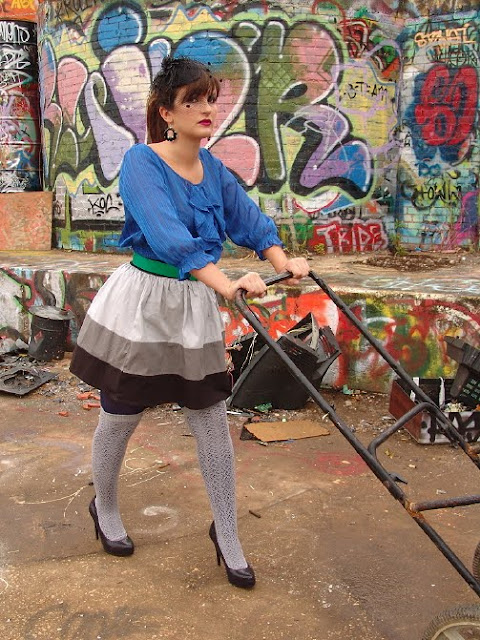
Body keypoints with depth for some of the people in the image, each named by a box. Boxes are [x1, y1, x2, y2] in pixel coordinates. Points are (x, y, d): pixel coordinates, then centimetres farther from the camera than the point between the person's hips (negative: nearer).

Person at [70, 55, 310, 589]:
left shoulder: (213, 169, 4)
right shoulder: (141, 162, -15)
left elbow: (249, 218, -6)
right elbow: (165, 232, -32)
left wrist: (281, 259, -27)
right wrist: (225, 283, -44)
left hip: (195, 309, 5)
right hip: (140, 305, -5)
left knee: (214, 424, 7)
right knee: (119, 419, 12)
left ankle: (226, 537, 24)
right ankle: (104, 507, 41)